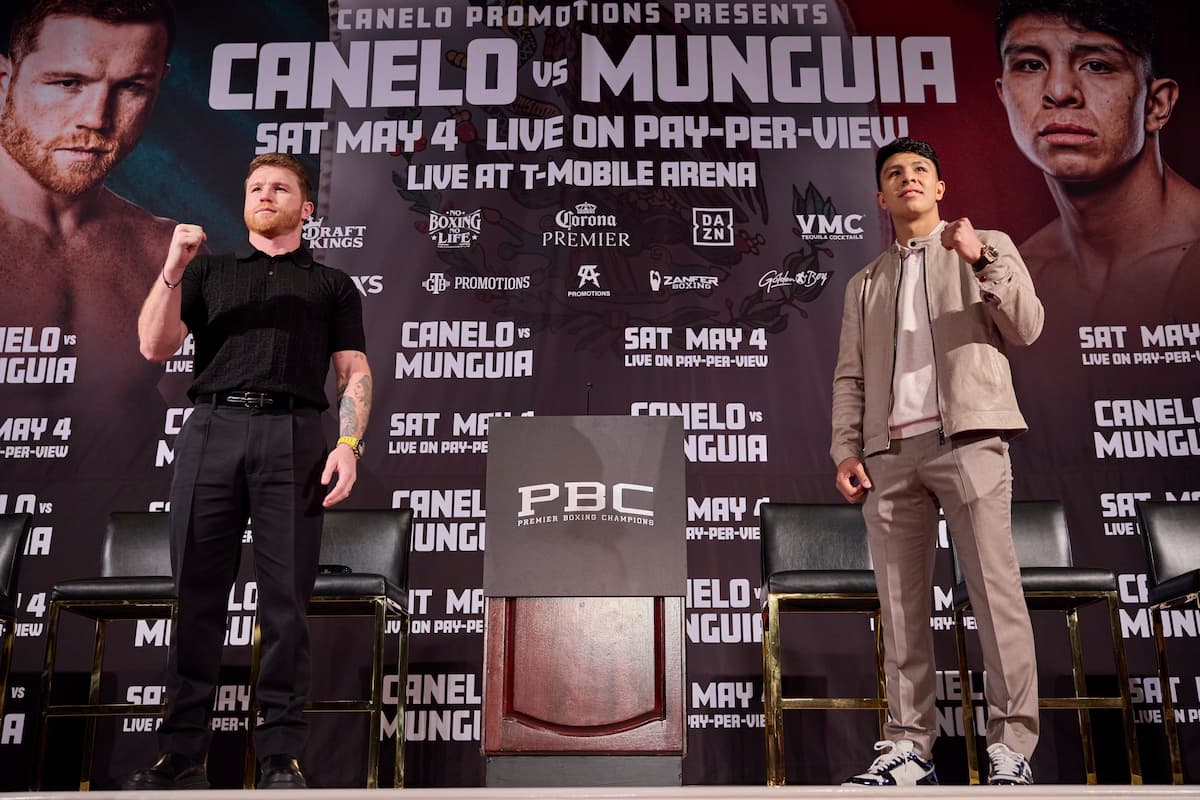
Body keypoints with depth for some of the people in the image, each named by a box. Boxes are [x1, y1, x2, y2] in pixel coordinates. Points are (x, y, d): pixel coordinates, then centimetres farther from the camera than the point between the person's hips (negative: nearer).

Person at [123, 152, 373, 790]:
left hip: (294, 436, -1)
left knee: (286, 599, -4)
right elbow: (154, 346, 13)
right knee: (197, 596, 0)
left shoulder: (332, 285, 20)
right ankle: (182, 755, 7)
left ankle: (280, 756, 2)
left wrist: (349, 444, -6)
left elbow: (354, 372, 10)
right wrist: (172, 270, 1)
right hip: (211, 429, 2)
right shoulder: (208, 272, 23)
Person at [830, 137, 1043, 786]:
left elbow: (1026, 327, 1)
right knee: (900, 603, 0)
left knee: (995, 590, -9)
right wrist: (846, 451, 3)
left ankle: (1012, 748, -5)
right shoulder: (864, 284, 24)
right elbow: (849, 377, 17)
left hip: (966, 436, -3)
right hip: (890, 452, 3)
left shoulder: (989, 246, 16)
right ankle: (909, 747, 3)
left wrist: (982, 261, -13)